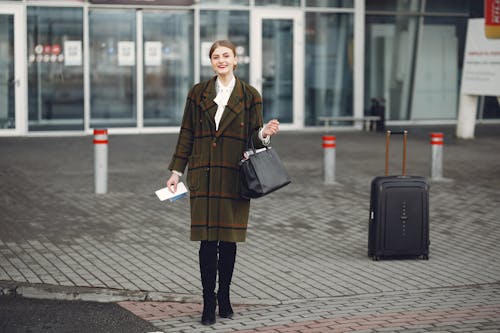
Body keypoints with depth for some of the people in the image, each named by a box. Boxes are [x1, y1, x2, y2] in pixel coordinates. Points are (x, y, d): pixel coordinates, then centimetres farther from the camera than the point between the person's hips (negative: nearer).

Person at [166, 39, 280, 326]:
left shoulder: (250, 95, 4)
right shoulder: (198, 93, 8)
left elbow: (254, 136, 7)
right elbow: (187, 134, 9)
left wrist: (265, 133, -17)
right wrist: (176, 171, 6)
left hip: (235, 177, 0)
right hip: (204, 176, 0)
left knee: (229, 240, 4)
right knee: (208, 240, -4)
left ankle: (224, 297, 20)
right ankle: (209, 303, 2)